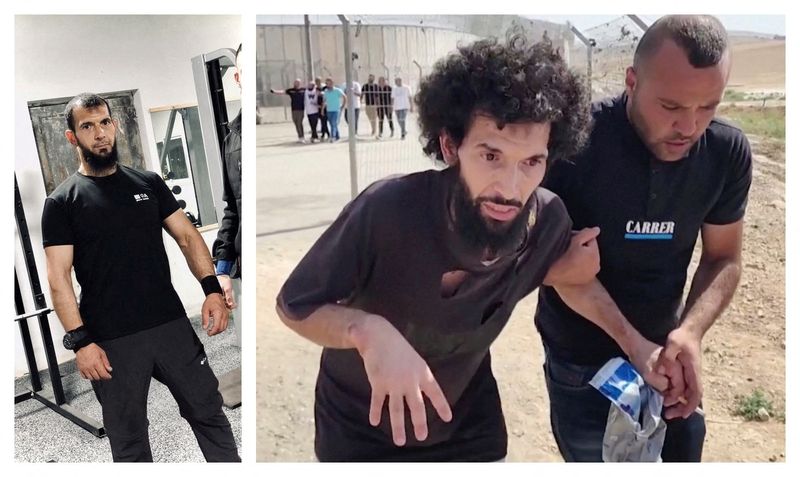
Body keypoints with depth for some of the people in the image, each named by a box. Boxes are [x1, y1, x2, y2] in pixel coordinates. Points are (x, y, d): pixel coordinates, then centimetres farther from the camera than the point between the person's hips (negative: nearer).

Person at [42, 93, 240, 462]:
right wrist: (80, 342, -15)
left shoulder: (148, 183, 7)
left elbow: (187, 235, 5)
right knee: (129, 439, 13)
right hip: (111, 340, -2)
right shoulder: (62, 202, -3)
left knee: (208, 413, 13)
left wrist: (212, 289, -9)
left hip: (171, 323, 3)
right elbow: (58, 276, -7)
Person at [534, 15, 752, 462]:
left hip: (662, 351, 4)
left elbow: (724, 257, -2)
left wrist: (691, 331, -19)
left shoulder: (728, 152, -12)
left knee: (683, 451, 20)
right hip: (580, 362, -3)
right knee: (594, 457, 14)